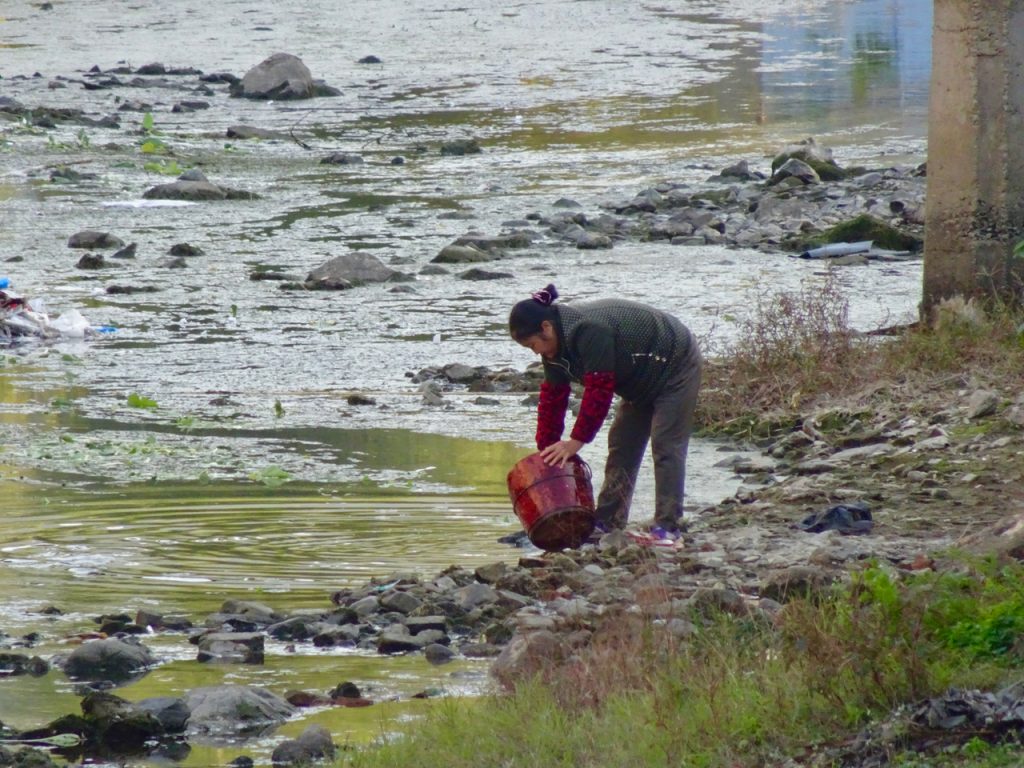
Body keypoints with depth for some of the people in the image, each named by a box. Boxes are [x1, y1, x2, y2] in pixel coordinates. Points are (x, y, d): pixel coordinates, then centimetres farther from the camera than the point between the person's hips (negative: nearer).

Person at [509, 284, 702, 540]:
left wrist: (577, 440, -32)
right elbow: (552, 397, 1)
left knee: (666, 446, -13)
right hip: (643, 384, 10)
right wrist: (546, 450, -1)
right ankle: (607, 522, 7)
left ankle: (667, 526, -12)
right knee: (620, 445, 6)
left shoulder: (590, 332, -36)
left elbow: (599, 391, -36)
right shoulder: (556, 344, -5)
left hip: (675, 368, -10)